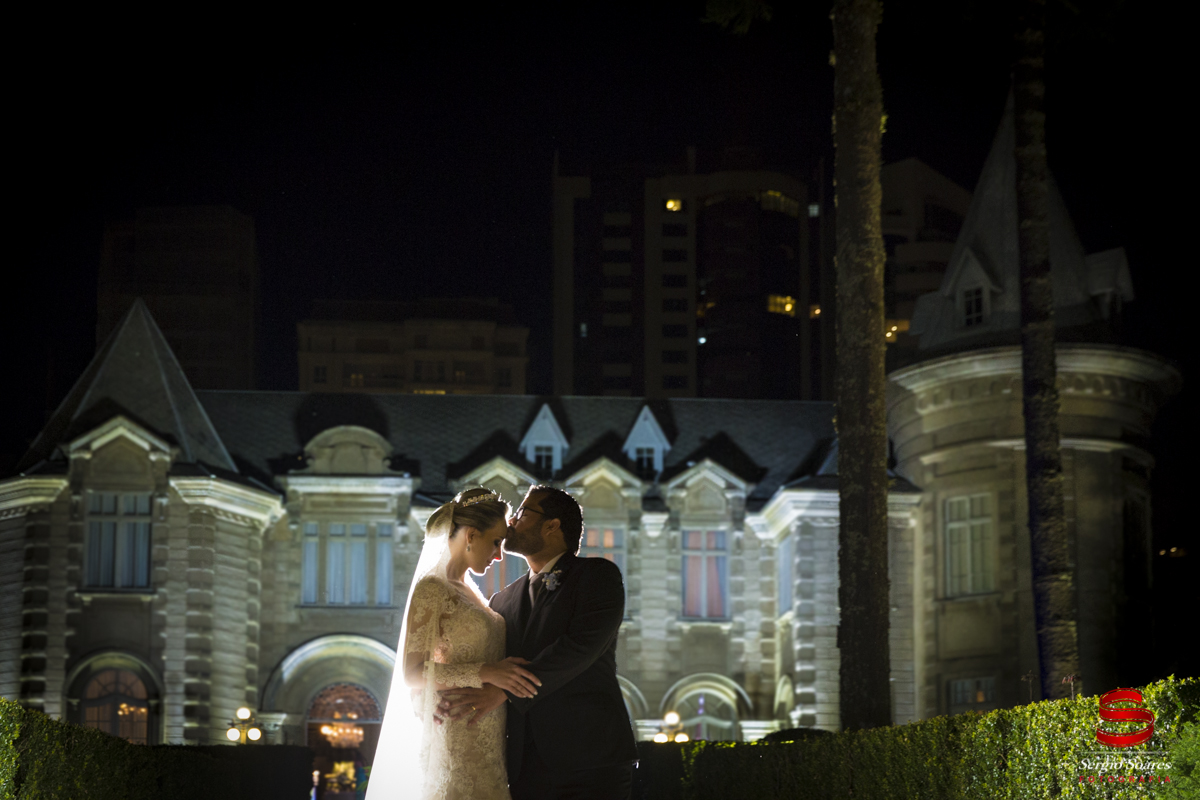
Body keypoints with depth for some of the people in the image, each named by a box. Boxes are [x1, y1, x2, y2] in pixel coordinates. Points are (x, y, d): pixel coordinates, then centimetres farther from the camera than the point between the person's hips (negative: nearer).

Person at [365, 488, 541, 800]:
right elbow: (411, 673, -16)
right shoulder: (431, 589, -9)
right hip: (457, 738, -8)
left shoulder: (468, 591, 15)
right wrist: (485, 672, -24)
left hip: (488, 741, 8)